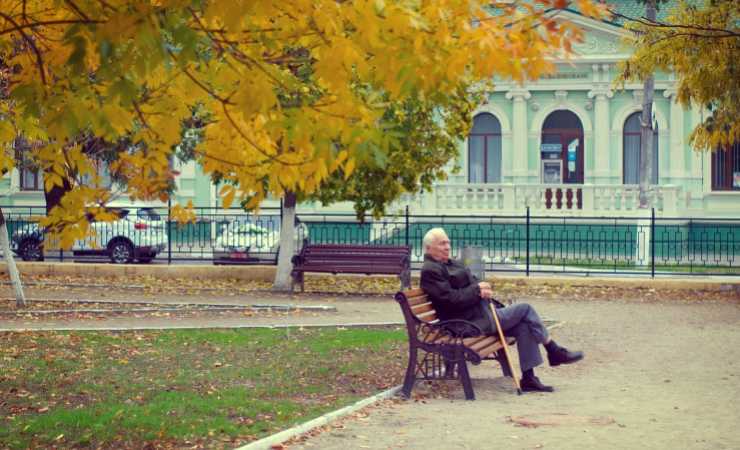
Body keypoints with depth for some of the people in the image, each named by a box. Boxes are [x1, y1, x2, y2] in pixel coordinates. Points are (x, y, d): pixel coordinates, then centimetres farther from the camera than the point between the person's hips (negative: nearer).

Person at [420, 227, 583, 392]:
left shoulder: (451, 264, 19)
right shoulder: (430, 271, -11)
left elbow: (473, 282, 20)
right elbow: (451, 299, -20)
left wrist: (484, 289, -3)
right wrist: (477, 289, -14)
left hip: (481, 311, 9)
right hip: (471, 322, -9)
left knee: (524, 326, -8)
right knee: (525, 309, -8)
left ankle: (528, 379, -5)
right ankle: (555, 352, 6)